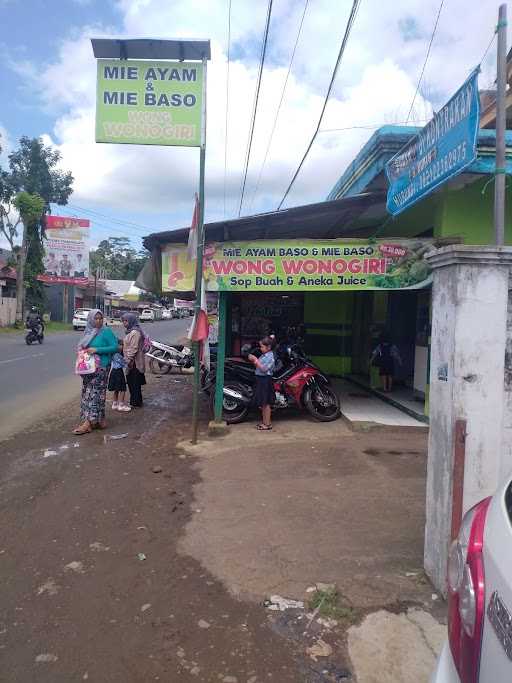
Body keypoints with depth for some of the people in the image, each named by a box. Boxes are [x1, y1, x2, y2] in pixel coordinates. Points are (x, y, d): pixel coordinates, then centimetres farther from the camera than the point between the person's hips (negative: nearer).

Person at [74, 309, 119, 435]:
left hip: (100, 368, -7)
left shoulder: (106, 331, -8)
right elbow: (82, 346, 24)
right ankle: (98, 420, 18)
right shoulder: (88, 332, 11)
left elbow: (115, 347, -13)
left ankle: (88, 422, -6)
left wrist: (97, 350, -19)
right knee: (88, 392, 9)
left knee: (93, 393, -7)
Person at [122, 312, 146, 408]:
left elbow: (134, 348, -22)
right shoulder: (130, 331, 15)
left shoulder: (135, 332, -18)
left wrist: (129, 360, -21)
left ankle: (136, 403, 7)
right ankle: (134, 401, 26)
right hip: (131, 362, 10)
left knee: (135, 383, -2)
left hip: (134, 363, -10)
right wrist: (127, 360, 22)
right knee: (131, 382, 16)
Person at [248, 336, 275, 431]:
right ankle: (264, 421, 27)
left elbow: (264, 369, -23)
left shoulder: (270, 357, -15)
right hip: (260, 379, 9)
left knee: (266, 403, -3)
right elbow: (258, 366, 16)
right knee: (262, 403, 16)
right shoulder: (264, 355, 12)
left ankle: (267, 424, 4)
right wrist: (253, 360, 3)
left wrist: (256, 360, -22)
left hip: (266, 380, -9)